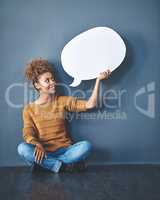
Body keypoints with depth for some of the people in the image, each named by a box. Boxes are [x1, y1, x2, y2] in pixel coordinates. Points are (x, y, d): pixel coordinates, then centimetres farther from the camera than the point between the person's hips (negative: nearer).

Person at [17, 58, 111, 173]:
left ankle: (45, 163, -17)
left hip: (64, 150, 2)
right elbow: (28, 134, -7)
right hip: (44, 152, -1)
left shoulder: (63, 101, 5)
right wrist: (38, 145, -30)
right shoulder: (29, 109, 2)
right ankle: (61, 166, -21)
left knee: (86, 146, -26)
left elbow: (89, 104, -3)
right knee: (22, 148, -31)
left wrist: (98, 79, -10)